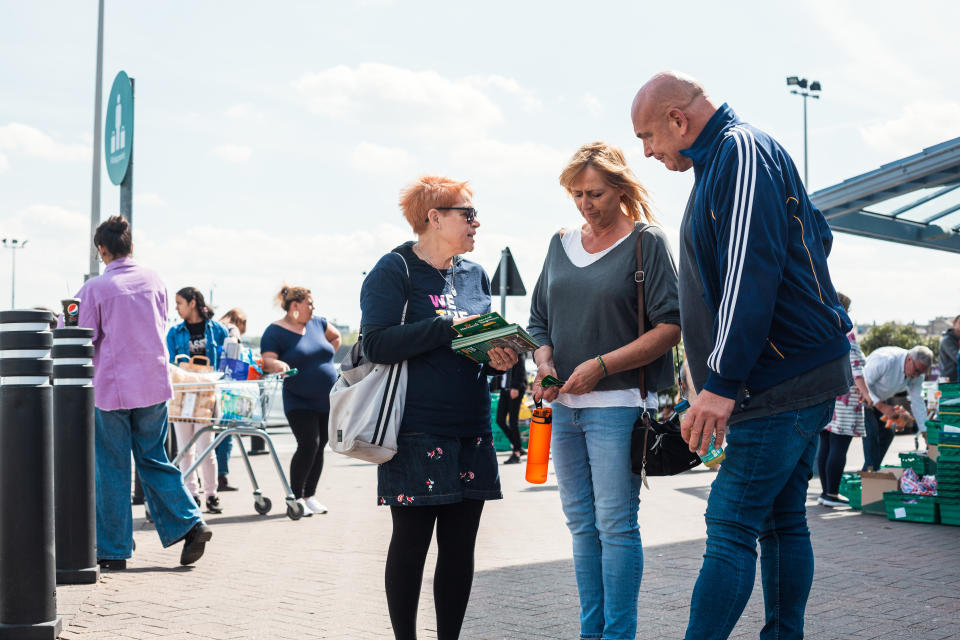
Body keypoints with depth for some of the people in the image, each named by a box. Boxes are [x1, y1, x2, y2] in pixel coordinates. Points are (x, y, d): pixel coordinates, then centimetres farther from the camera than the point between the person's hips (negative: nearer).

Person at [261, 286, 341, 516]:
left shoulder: (317, 324, 9)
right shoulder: (276, 331, -7)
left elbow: (335, 337, 27)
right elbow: (267, 360, -17)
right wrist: (277, 365, -39)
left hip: (328, 400, 6)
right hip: (299, 402, -6)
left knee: (319, 447, 7)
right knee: (308, 444, -15)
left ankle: (310, 495, 17)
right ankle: (296, 497, -3)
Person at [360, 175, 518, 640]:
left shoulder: (475, 274, 16)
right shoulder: (394, 270, -5)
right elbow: (377, 343, -17)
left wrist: (499, 359, -2)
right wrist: (450, 328, -19)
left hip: (471, 429, 6)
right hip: (417, 433, -6)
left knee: (460, 546, 8)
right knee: (411, 543, 1)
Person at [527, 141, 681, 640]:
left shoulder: (647, 243, -3)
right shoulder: (561, 244, 15)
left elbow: (671, 327, -10)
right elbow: (540, 319, 20)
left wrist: (601, 366, -15)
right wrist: (545, 363, -1)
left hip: (618, 403, -6)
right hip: (564, 404, 6)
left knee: (615, 524, -6)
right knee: (582, 524, 9)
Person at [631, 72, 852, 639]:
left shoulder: (741, 152, -12)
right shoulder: (726, 159, 19)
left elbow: (751, 272, -22)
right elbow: (817, 234, 27)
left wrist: (722, 383, -24)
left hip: (783, 378, -10)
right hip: (800, 376, 10)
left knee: (731, 527, -12)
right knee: (781, 519, 11)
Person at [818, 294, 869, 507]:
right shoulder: (846, 334, -9)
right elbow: (855, 367, -14)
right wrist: (865, 393, -11)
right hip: (843, 396, -8)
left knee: (825, 447, 10)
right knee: (838, 448, -5)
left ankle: (825, 491, 14)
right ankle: (832, 494, -5)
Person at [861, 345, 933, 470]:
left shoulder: (917, 373, -12)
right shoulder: (885, 360, -36)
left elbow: (917, 402, -5)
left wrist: (925, 432, -9)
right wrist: (882, 407, -34)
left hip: (883, 398, 8)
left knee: (887, 433, 1)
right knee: (871, 431, -21)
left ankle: (873, 470, 11)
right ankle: (869, 471, -17)